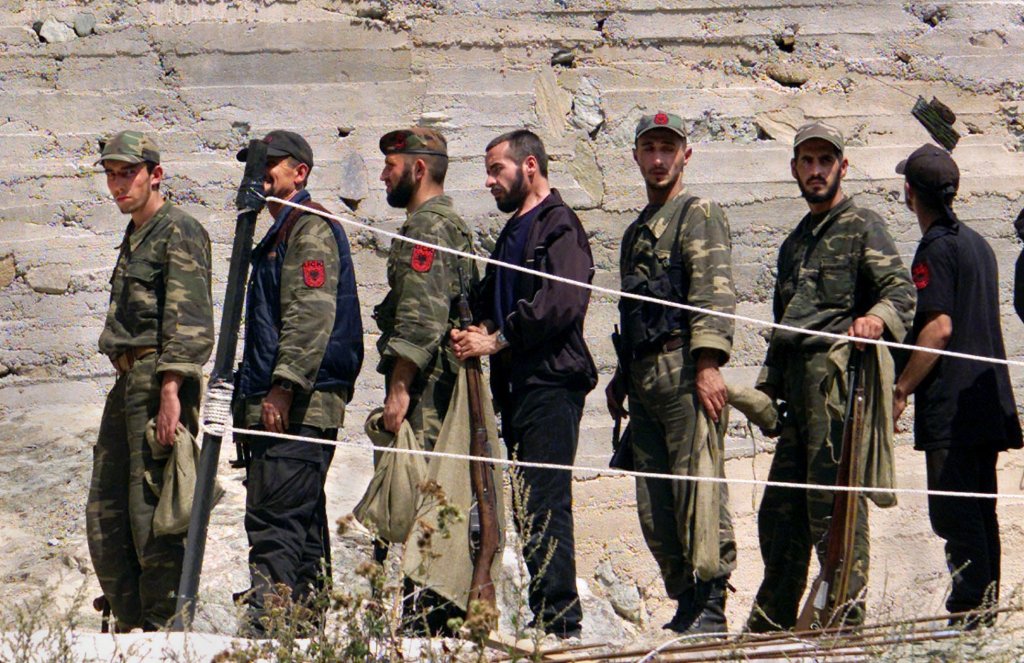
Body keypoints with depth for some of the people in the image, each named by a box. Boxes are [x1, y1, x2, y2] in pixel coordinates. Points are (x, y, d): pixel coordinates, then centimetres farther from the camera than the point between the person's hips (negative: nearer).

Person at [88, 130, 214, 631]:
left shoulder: (180, 232, -7)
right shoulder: (134, 237, 22)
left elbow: (189, 322, -17)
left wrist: (170, 390, -24)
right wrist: (127, 381, 20)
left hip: (159, 380, -10)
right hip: (126, 382, 10)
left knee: (151, 513, -10)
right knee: (105, 513, 9)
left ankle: (164, 624, -7)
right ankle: (129, 621, 15)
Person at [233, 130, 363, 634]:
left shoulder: (311, 229, -8)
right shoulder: (280, 231, 25)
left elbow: (311, 317, -19)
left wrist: (283, 388, -24)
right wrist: (249, 393, 26)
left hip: (299, 405, -11)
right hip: (285, 406, 11)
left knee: (273, 521, -16)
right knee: (301, 522, 10)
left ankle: (268, 627, -22)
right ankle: (306, 626, 13)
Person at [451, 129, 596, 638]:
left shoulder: (558, 226, -6)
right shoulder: (513, 232, 23)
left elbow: (561, 304, -18)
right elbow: (493, 299, 26)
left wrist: (498, 340, -13)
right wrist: (478, 330, 4)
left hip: (551, 381, -10)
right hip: (518, 384, 10)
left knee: (544, 504, -13)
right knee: (527, 507, 7)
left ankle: (558, 618, -13)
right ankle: (547, 617, 8)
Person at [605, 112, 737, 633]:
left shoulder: (698, 215, 0)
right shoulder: (637, 231, 26)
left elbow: (715, 293, -13)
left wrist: (707, 363, -23)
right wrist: (620, 378, 24)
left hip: (683, 370, -8)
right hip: (644, 376, 8)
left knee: (697, 488, -11)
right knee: (653, 507, 5)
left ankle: (711, 605, -9)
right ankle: (684, 601, 11)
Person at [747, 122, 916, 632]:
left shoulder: (862, 227, 1)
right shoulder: (795, 243, 25)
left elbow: (901, 289, -13)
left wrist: (876, 317, -34)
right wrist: (767, 389, 20)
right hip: (798, 388, 8)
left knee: (834, 501, -12)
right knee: (779, 513, 10)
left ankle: (846, 614, -10)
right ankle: (771, 624, 17)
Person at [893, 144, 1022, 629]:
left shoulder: (936, 248, -10)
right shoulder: (977, 243, 18)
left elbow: (939, 328, -18)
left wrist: (901, 390, -14)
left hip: (949, 404, -9)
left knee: (952, 513, -11)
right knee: (979, 511, 10)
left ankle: (968, 614, -15)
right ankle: (984, 611, 12)